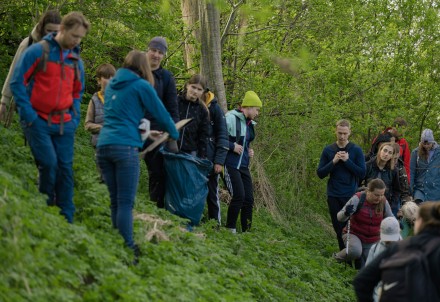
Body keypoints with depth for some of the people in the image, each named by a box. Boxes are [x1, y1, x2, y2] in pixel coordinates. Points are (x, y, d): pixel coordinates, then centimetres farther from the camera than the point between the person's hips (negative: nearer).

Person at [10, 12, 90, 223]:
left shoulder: (76, 60, 10)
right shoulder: (37, 51, -6)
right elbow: (17, 83, -7)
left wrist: (74, 117, 9)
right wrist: (29, 114, -11)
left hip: (64, 124, 5)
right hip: (38, 122, -5)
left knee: (65, 168, 2)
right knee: (49, 163, -13)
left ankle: (66, 219, 8)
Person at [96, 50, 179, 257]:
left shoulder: (112, 85, 20)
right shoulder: (141, 86, 1)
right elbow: (160, 113, 7)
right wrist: (174, 134, 26)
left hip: (103, 145, 6)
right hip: (126, 146, -6)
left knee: (115, 201, 9)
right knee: (126, 202, -9)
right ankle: (127, 248, -14)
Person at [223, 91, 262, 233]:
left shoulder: (249, 124, 14)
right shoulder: (231, 118, -12)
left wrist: (249, 150, 11)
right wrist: (232, 146, -16)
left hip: (243, 166, 8)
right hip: (231, 166, -8)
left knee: (249, 199, 3)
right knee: (239, 196, -15)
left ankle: (246, 232, 11)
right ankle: (230, 229, -2)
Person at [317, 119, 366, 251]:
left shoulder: (356, 150, -1)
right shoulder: (328, 150, 4)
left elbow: (362, 173, -5)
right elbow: (320, 173, 2)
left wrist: (347, 161, -15)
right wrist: (333, 162, -12)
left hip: (351, 196, -2)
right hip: (333, 196, 2)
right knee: (339, 229, 6)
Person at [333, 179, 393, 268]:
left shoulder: (383, 202, -8)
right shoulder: (358, 199, -19)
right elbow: (340, 218, -21)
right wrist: (346, 213, -43)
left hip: (372, 241, 4)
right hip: (354, 234, -4)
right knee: (355, 251, -37)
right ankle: (337, 257, -5)